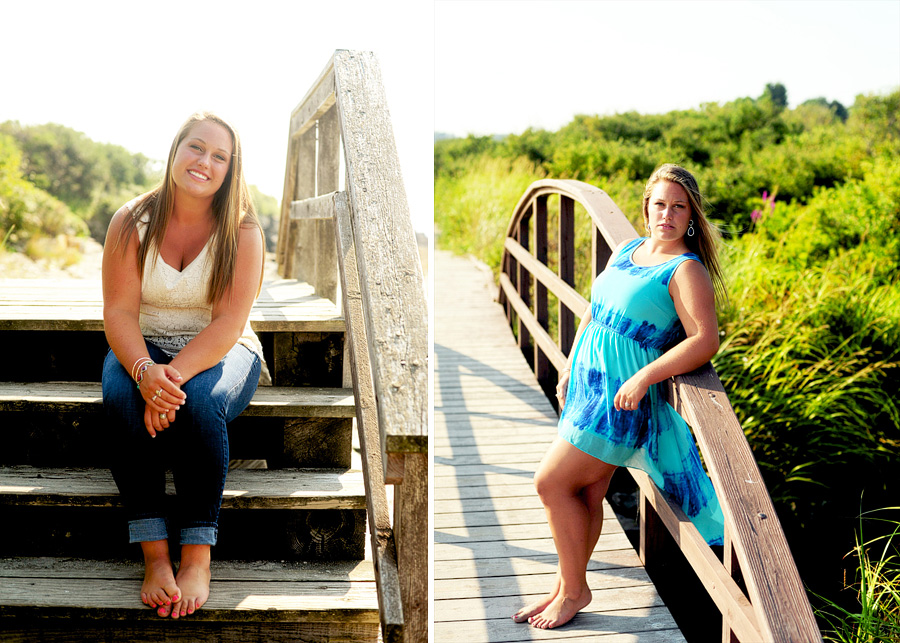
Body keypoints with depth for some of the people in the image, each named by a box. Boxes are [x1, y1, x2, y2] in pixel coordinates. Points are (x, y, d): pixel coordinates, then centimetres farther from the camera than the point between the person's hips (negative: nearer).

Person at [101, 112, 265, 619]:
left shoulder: (243, 231, -9)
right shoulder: (132, 222, -5)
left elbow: (228, 322, -17)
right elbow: (119, 312, -11)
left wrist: (176, 374, -32)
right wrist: (144, 371, -32)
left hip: (219, 352, -1)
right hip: (142, 350, 2)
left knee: (199, 403, -34)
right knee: (122, 398, -31)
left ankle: (197, 557, -25)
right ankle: (155, 555, -28)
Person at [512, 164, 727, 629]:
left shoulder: (686, 270, -11)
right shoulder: (626, 250, 12)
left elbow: (706, 341, -23)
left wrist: (644, 377, -28)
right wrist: (569, 368, 20)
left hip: (622, 396, -6)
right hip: (588, 384, 6)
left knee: (551, 483, -6)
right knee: (586, 494, 10)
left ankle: (574, 590, 9)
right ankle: (566, 586, 22)